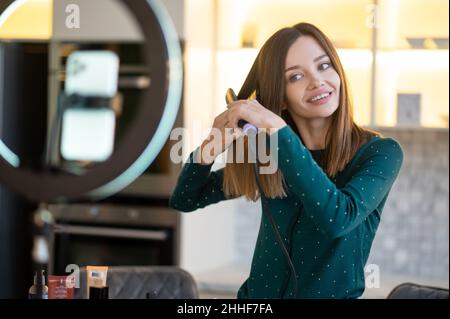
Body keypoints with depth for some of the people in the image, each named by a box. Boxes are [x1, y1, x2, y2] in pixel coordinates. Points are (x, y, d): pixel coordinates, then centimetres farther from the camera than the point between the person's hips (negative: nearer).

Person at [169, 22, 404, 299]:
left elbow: (337, 219, -25)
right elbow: (185, 200, 7)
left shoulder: (380, 152, -8)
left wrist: (277, 129, -24)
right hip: (256, 296, 2)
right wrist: (212, 147, -11)